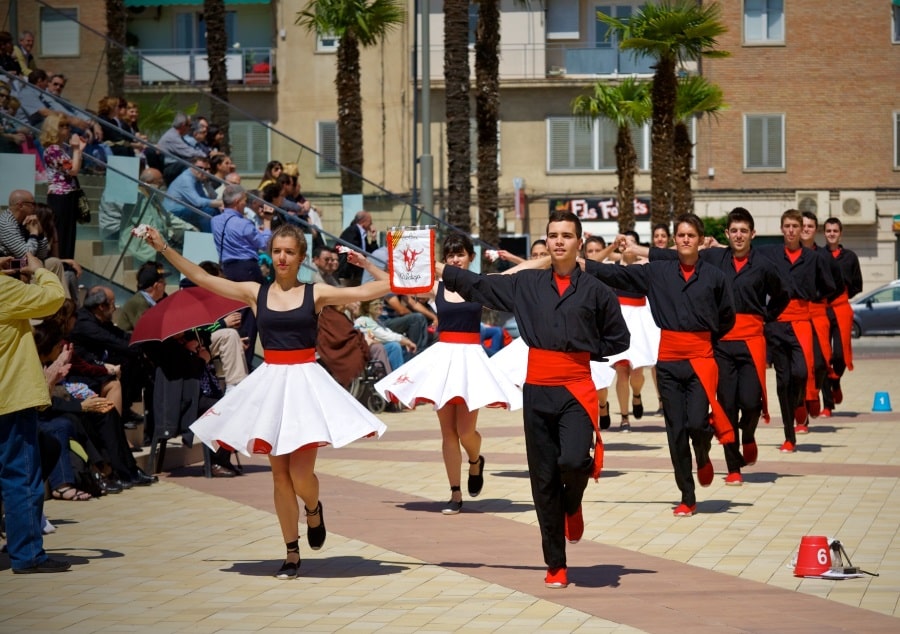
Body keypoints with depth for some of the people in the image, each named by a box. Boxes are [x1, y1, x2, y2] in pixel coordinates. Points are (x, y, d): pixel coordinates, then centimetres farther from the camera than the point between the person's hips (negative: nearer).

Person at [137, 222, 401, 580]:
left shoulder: (316, 294, 2)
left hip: (305, 382, -2)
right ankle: (291, 554, 14)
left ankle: (314, 510, 24)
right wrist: (164, 248, 4)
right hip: (270, 384, 2)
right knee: (280, 474, 4)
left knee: (301, 475, -11)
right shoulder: (255, 293, 5)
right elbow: (201, 278, 5)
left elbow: (372, 292, 1)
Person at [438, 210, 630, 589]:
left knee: (573, 461, -24)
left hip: (576, 390, -2)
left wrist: (584, 351, 3)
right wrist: (434, 267, 9)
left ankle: (573, 505, 13)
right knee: (543, 481, 4)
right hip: (537, 391, 2)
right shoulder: (525, 285, 8)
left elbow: (618, 339, 11)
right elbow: (477, 287, 12)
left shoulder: (595, 291, 3)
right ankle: (556, 565, 14)